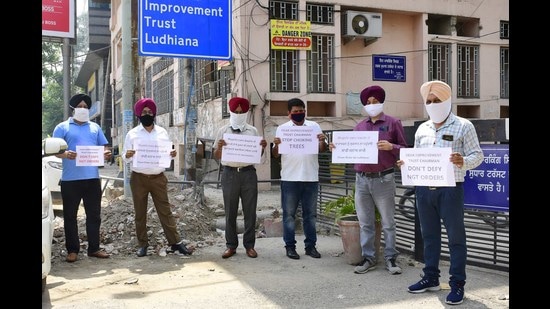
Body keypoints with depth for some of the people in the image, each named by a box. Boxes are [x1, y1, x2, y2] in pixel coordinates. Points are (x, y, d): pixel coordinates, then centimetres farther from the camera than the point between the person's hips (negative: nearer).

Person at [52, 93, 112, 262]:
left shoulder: (95, 127, 17)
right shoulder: (62, 127, 5)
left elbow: (104, 147, 17)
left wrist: (106, 154, -7)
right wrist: (65, 154, -24)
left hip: (92, 178, 3)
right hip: (70, 179, -3)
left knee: (94, 215, 8)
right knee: (70, 216, 3)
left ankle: (94, 248, 16)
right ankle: (72, 250, 12)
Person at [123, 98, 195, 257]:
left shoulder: (162, 132, 6)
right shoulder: (132, 134, 1)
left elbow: (167, 154, 11)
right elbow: (126, 158, 1)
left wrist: (172, 154, -11)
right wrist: (127, 155, -21)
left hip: (158, 178, 1)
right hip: (138, 178, -1)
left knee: (165, 211, 3)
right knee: (140, 213, 7)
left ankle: (176, 242, 6)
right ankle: (142, 244, 17)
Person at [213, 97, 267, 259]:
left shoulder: (253, 131, 8)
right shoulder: (223, 131, 6)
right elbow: (217, 156, 6)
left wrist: (263, 147, -8)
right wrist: (219, 147, -14)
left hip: (248, 172, 1)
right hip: (230, 173, 0)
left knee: (250, 211, 3)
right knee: (230, 211, 6)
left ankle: (249, 245, 13)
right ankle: (231, 245, 15)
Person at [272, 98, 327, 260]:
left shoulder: (314, 126, 7)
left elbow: (322, 150, 6)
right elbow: (275, 155, 2)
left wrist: (323, 141, -15)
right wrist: (276, 145, -19)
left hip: (311, 178, 2)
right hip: (290, 179, -2)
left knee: (310, 214, 10)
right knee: (289, 214, 4)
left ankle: (310, 246, 19)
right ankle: (290, 246, 13)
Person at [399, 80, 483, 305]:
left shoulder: (463, 126, -3)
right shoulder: (422, 129, 12)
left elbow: (477, 155, -5)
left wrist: (463, 162, -26)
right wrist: (407, 163, -4)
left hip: (450, 189, -5)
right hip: (424, 189, 5)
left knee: (456, 236, 3)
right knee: (429, 235, 13)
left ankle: (457, 284, 12)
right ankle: (431, 278, 26)